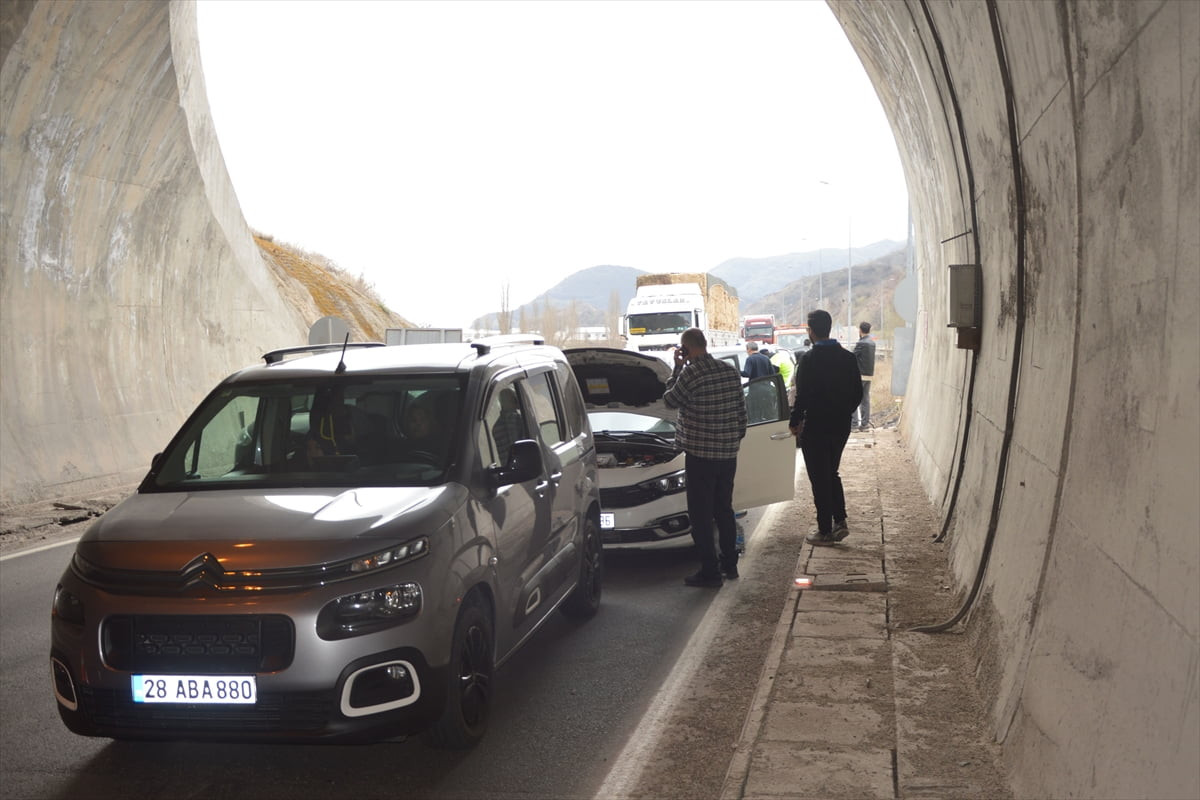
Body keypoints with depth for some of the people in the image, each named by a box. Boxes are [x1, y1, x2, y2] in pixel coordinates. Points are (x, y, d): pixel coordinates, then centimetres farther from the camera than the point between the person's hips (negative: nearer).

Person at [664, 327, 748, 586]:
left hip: (700, 454, -7)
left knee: (701, 515, 0)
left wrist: (677, 368, 1)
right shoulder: (730, 370, 4)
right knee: (724, 509, 19)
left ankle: (710, 572, 2)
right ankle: (729, 563, 28)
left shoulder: (691, 374, -17)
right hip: (728, 453, 7)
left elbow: (670, 400, -3)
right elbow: (741, 408, 10)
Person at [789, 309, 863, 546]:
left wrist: (794, 422, -3)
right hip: (840, 426, 6)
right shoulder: (847, 357, 2)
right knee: (831, 474, 21)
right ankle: (840, 522, 16)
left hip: (815, 427, -6)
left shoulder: (809, 360, -16)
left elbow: (802, 396, -17)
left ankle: (825, 531, 7)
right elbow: (857, 393, 7)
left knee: (820, 479, 2)